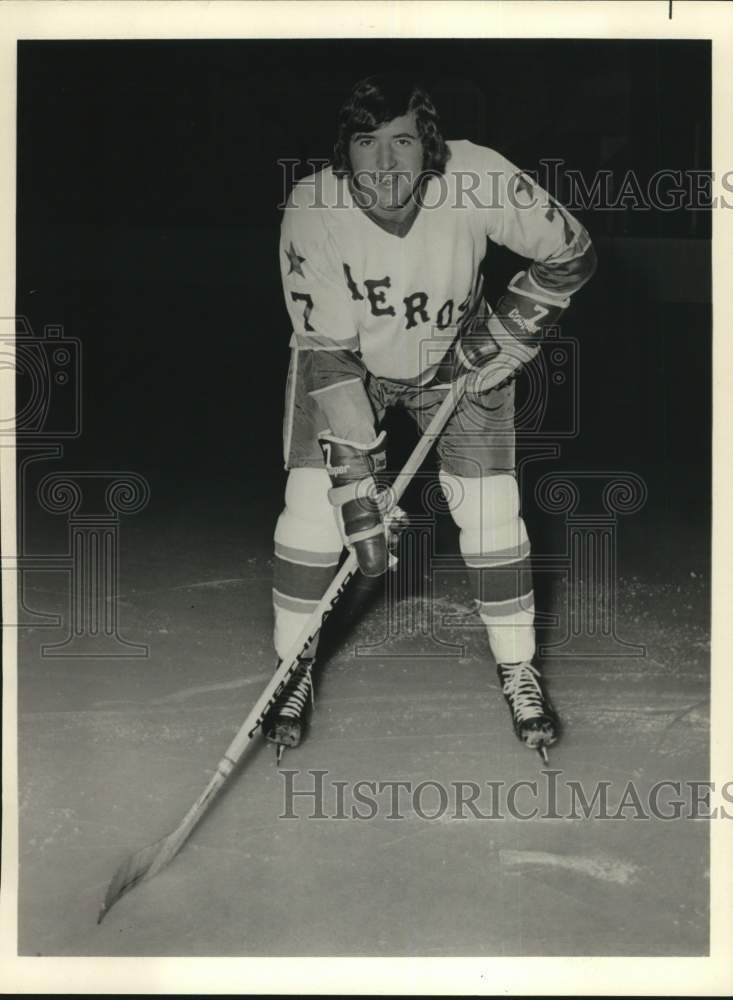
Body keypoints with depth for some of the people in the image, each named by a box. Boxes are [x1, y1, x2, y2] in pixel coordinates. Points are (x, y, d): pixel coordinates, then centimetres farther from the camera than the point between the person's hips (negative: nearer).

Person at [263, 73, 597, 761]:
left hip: (457, 358, 1)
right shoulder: (312, 211, -30)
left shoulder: (477, 179, -29)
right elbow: (328, 355, -30)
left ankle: (519, 671, 14)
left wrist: (509, 332, -19)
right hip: (344, 358, 0)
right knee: (313, 504, -11)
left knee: (491, 512, -6)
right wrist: (357, 485, -33)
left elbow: (570, 254, -13)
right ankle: (294, 667, 11)